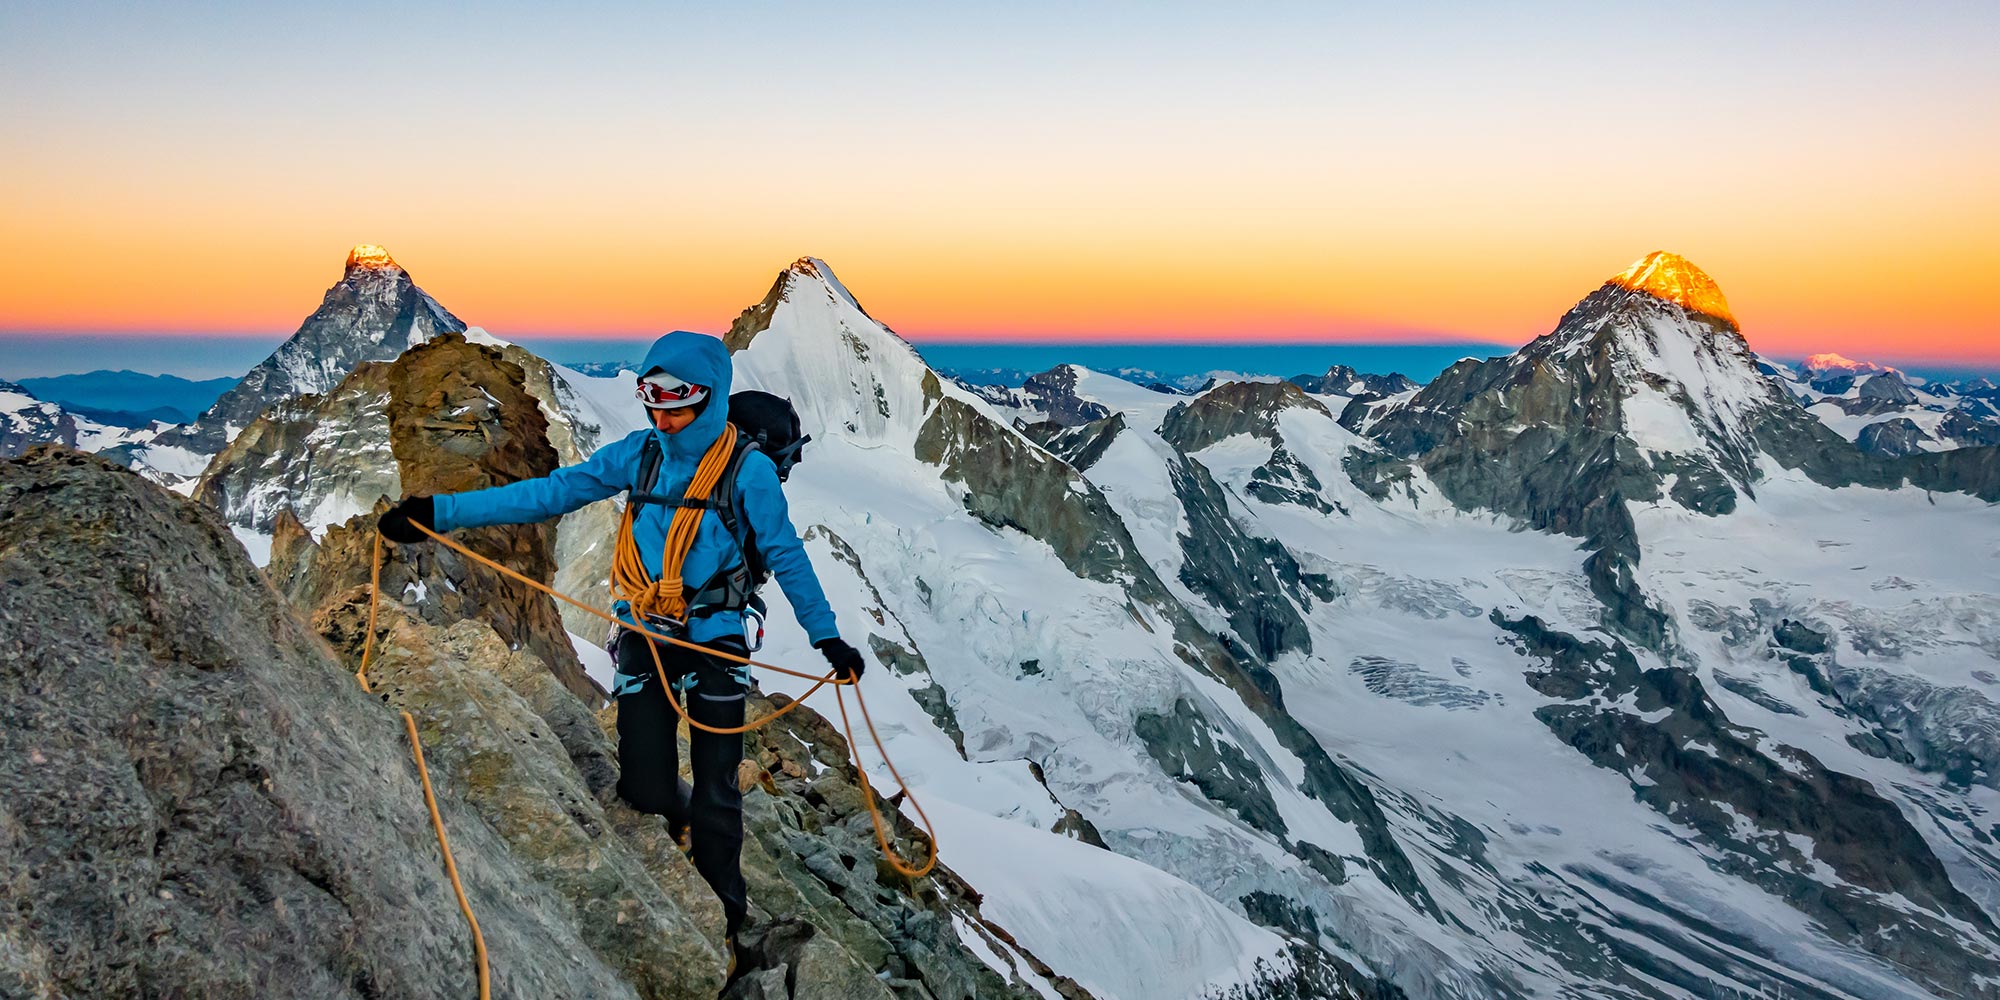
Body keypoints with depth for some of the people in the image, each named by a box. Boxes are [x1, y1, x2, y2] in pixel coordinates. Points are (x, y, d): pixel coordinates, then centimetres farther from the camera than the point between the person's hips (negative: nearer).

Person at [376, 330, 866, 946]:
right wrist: (440, 512, -7)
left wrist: (828, 638, -1)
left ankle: (723, 908, 26)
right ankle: (683, 819, 39)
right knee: (643, 789, 2)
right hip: (645, 635, 3)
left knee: (715, 791, 4)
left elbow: (785, 557, -2)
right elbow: (553, 492, -2)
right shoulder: (640, 453, -2)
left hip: (715, 641, -3)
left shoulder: (749, 470, -11)